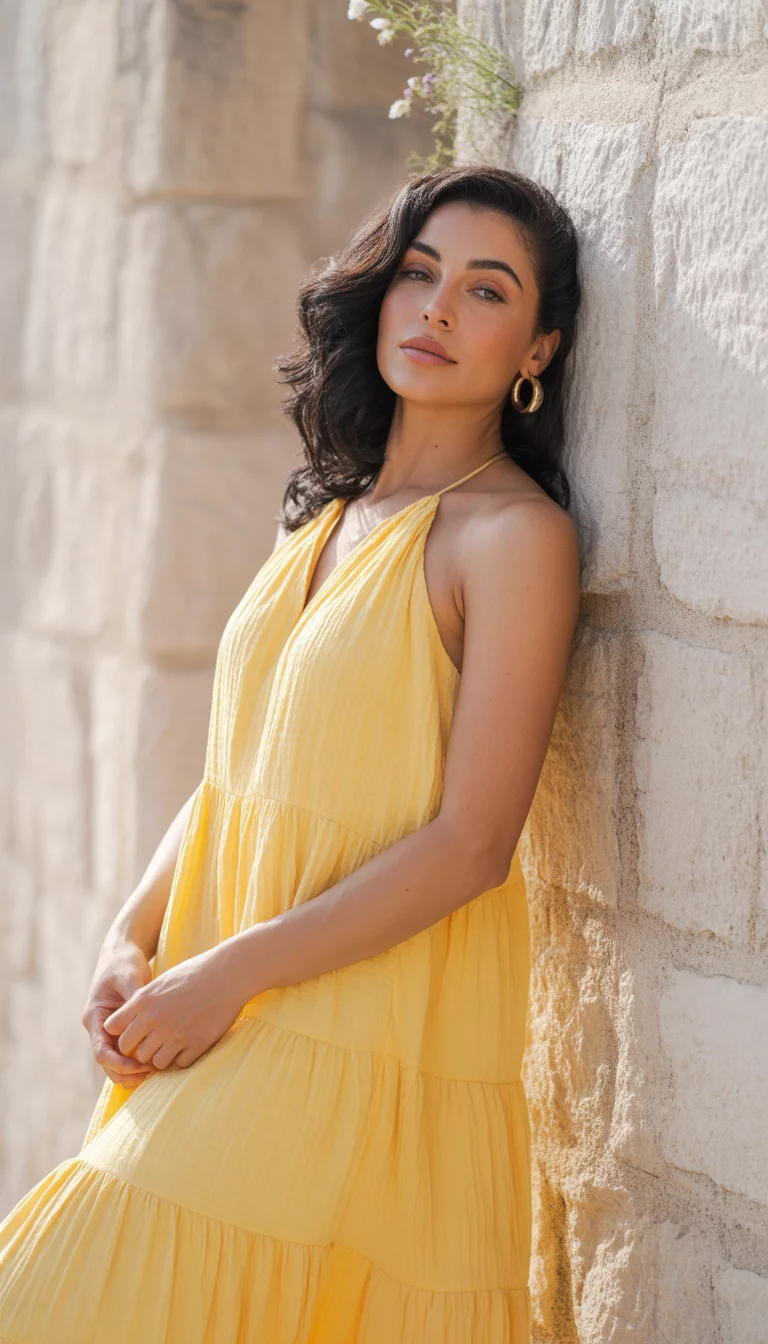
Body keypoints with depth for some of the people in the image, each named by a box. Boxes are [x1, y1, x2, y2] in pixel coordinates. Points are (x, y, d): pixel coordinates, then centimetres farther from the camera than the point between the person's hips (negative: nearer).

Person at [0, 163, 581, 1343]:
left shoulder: (515, 535, -10)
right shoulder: (329, 515, 14)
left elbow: (472, 844, -16)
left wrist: (230, 975, -16)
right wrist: (131, 938, 1)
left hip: (372, 1043, -7)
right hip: (230, 1025, 7)